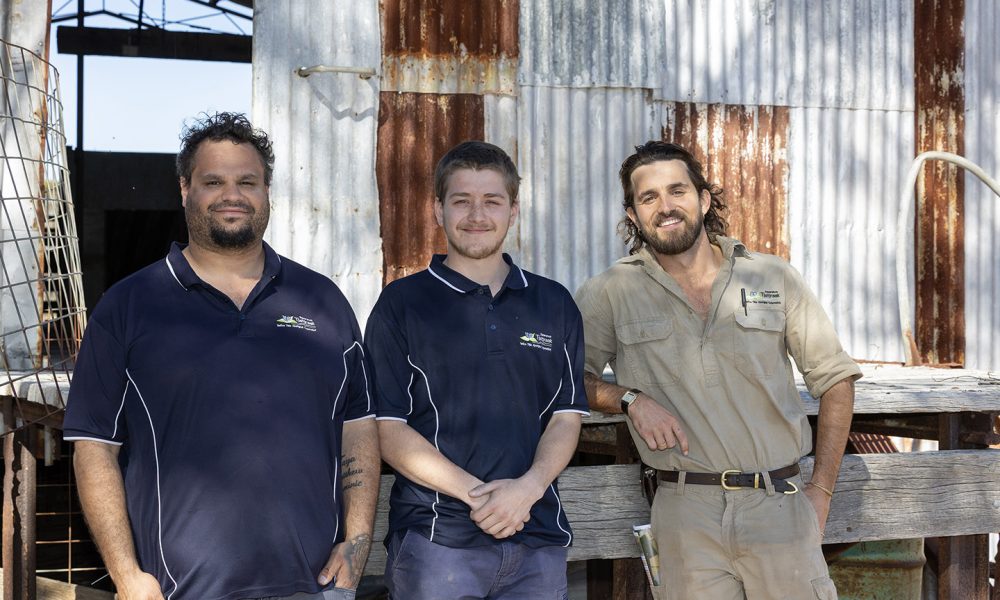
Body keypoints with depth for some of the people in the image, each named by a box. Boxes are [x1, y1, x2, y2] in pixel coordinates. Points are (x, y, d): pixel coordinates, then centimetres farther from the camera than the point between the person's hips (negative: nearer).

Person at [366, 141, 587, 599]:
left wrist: (528, 486, -11)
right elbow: (388, 429, -3)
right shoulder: (402, 304, 3)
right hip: (434, 540, -3)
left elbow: (566, 417, 9)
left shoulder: (554, 304, 12)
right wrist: (477, 494, -14)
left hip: (538, 534, 3)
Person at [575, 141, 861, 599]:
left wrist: (821, 491, 5)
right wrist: (630, 400, -10)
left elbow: (835, 378, 11)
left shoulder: (774, 278, 6)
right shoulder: (612, 293, 3)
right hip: (686, 515, -1)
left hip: (779, 509, 1)